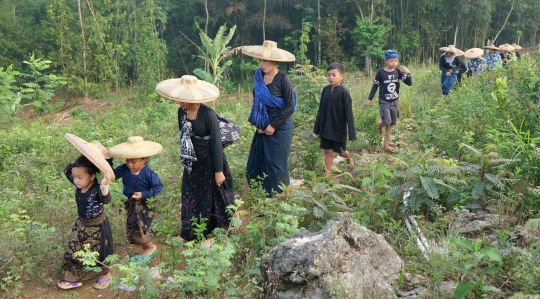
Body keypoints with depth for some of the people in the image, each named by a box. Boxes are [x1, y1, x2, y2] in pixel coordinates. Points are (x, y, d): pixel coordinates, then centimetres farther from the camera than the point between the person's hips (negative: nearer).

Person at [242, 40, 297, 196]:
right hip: (263, 125, 6)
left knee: (275, 161, 2)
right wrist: (257, 123, 0)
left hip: (280, 126, -6)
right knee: (257, 159, 11)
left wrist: (274, 125, -15)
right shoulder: (259, 77, 1)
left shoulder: (283, 79, -16)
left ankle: (275, 194, 18)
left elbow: (290, 106, -15)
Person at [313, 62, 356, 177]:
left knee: (341, 151, 13)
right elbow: (321, 110, 6)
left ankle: (349, 157, 45)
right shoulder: (325, 90, -1)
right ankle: (327, 175, 18)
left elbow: (349, 114, -14)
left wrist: (352, 133, -13)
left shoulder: (344, 92, -15)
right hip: (326, 128, 4)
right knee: (328, 151, 9)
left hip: (339, 128, -4)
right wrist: (317, 128, 8)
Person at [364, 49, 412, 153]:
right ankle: (379, 124, 18)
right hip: (384, 102, -4)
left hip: (395, 102, 4)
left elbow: (409, 83, -6)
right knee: (387, 122, -19)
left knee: (391, 124, 10)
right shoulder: (381, 72, -11)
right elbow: (375, 86, -2)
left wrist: (407, 73, -23)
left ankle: (386, 144, 24)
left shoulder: (398, 71, -4)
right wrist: (369, 99, 0)